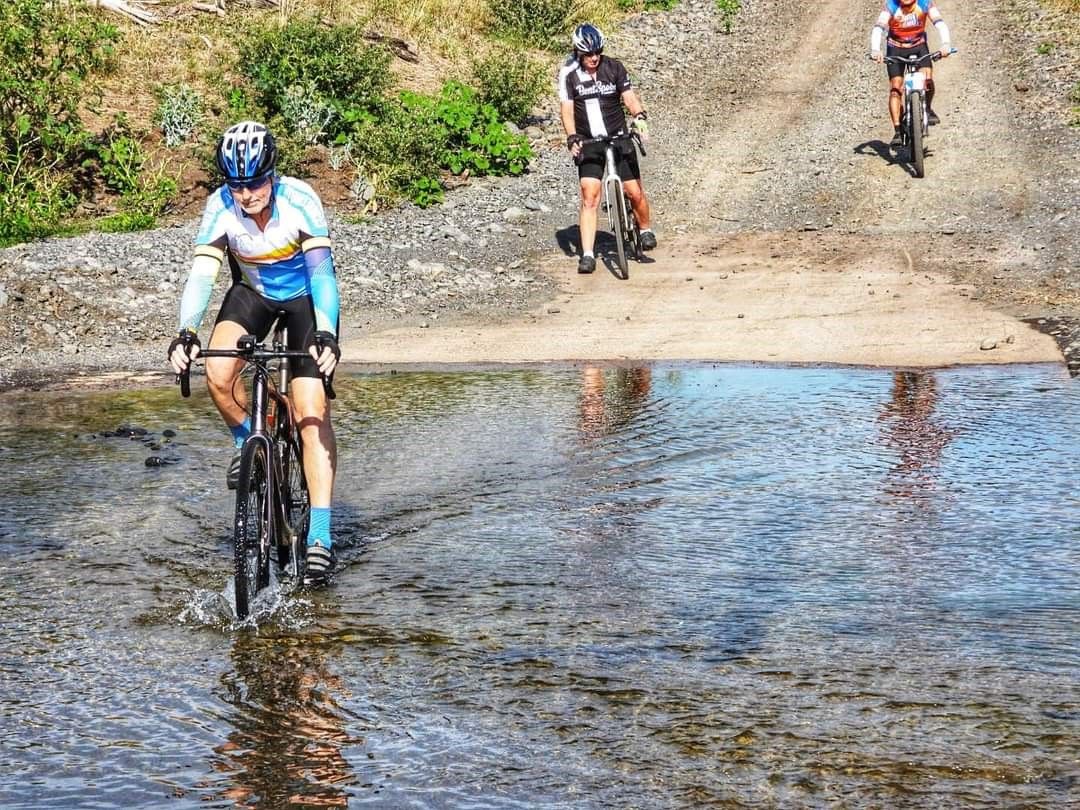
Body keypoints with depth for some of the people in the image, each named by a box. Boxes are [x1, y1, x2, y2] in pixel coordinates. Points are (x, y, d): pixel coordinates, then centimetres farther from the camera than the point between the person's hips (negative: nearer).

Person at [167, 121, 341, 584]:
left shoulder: (300, 200, -30)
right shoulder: (220, 207, -23)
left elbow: (322, 271, -36)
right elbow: (201, 274, -28)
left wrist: (326, 333, -50)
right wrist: (186, 332, -44)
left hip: (306, 298, -3)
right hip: (252, 292, 3)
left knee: (312, 411, -16)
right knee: (218, 375, -26)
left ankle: (320, 536, -17)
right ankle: (247, 441, 8)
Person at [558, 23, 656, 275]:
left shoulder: (614, 67, -3)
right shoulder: (569, 74, -5)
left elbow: (629, 97, -8)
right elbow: (567, 108, -9)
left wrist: (640, 117, -29)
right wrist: (572, 138, -24)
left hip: (619, 138, 1)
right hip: (589, 144, -1)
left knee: (635, 192, 0)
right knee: (590, 197, -11)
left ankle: (646, 230, 29)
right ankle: (587, 255, -11)